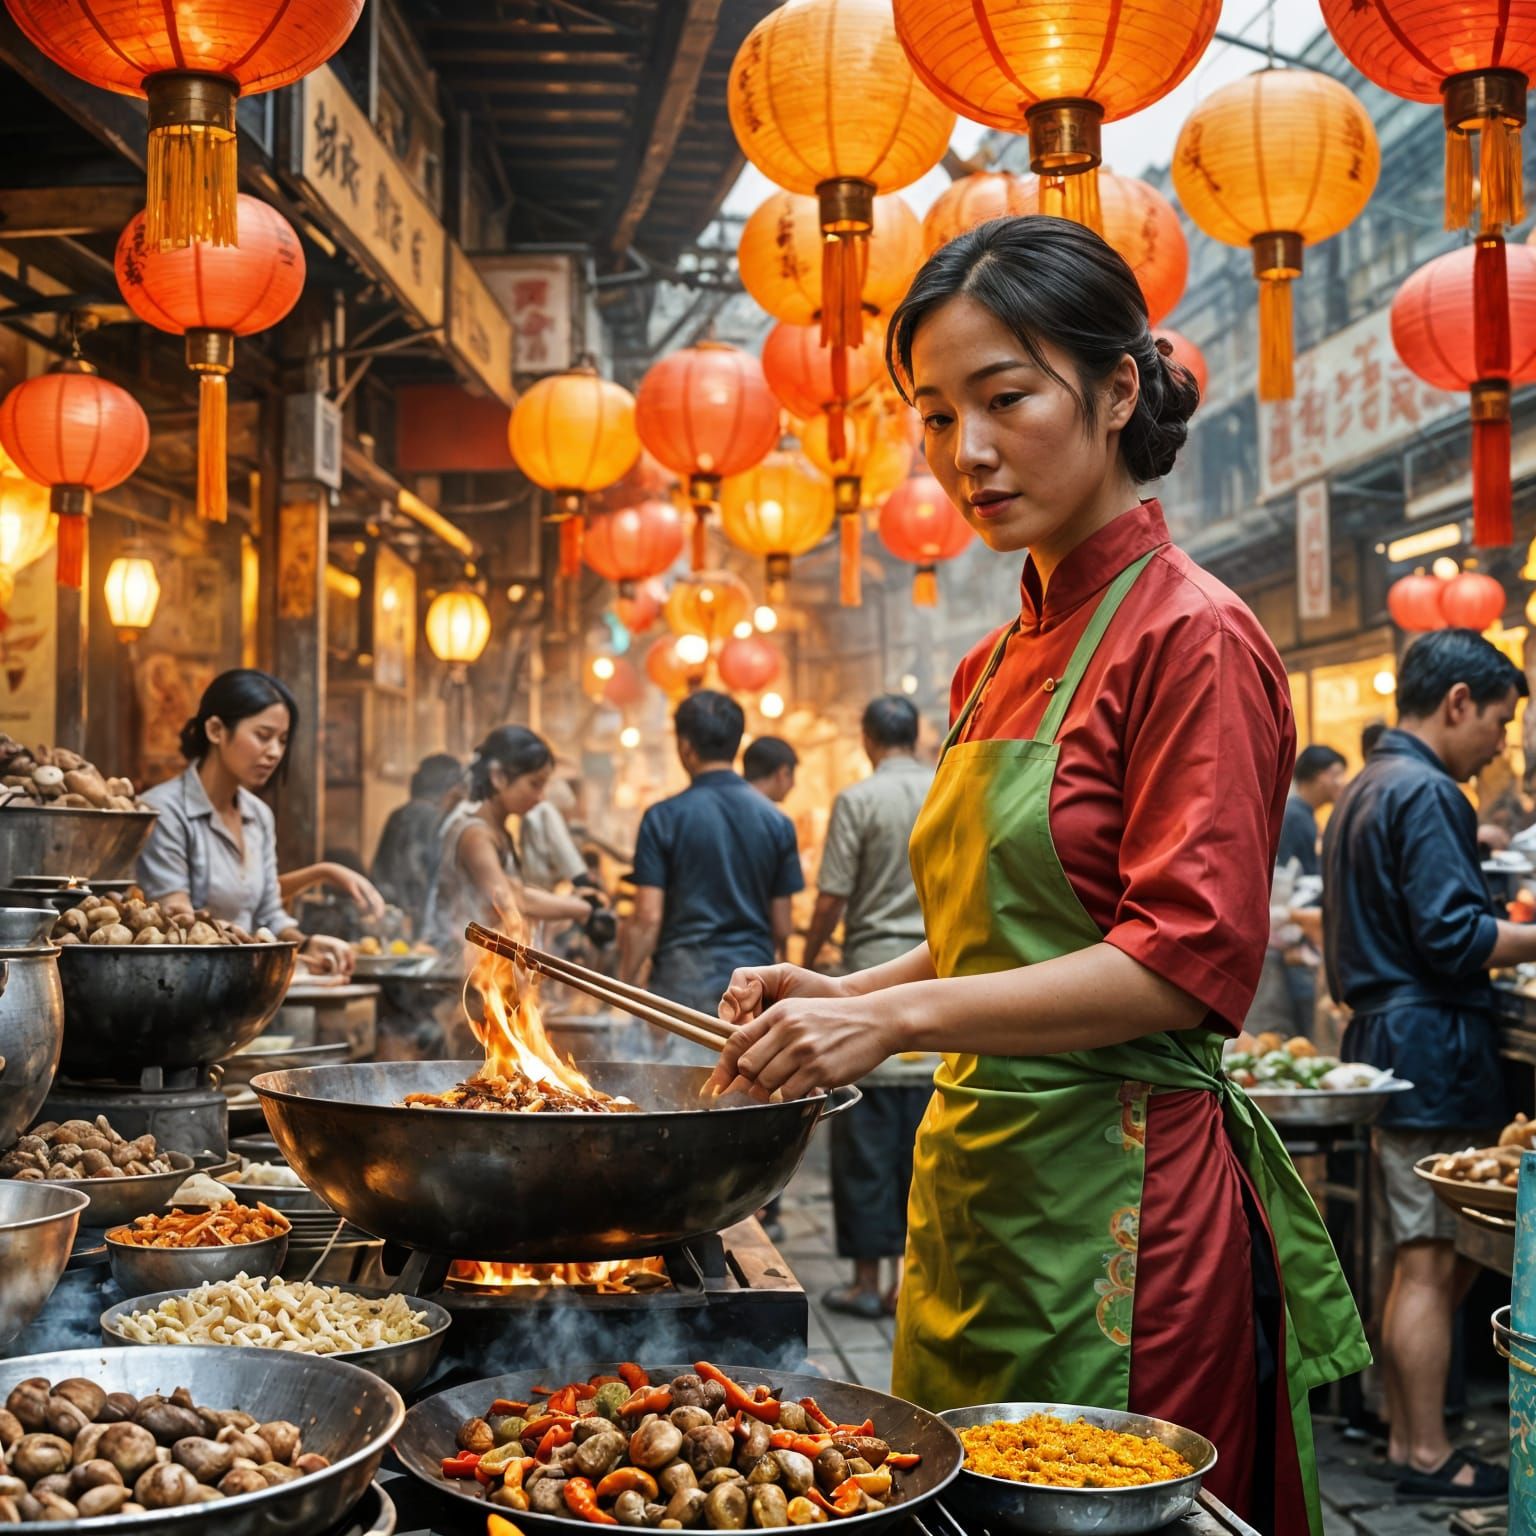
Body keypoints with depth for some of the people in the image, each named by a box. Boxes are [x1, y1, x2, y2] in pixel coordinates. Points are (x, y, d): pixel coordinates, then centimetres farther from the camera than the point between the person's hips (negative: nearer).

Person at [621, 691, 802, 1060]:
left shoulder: (664, 818, -6)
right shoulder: (776, 821, 4)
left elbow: (648, 919, -10)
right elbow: (781, 927, 7)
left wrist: (624, 985, 0)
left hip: (684, 982, -3)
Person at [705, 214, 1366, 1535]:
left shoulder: (1192, 638, -11)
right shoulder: (999, 664, 13)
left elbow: (1191, 959, -19)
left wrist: (900, 1018, -24)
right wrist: (840, 993, 5)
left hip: (1118, 1193, -8)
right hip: (976, 1178, 8)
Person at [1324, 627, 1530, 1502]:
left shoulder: (1367, 790, 18)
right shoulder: (1426, 793, -14)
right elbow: (1454, 937, -20)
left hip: (1385, 1039, 10)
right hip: (1433, 1047, -10)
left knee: (1421, 1257, 16)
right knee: (1435, 1262, -3)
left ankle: (1405, 1436, 22)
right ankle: (1429, 1456, 5)